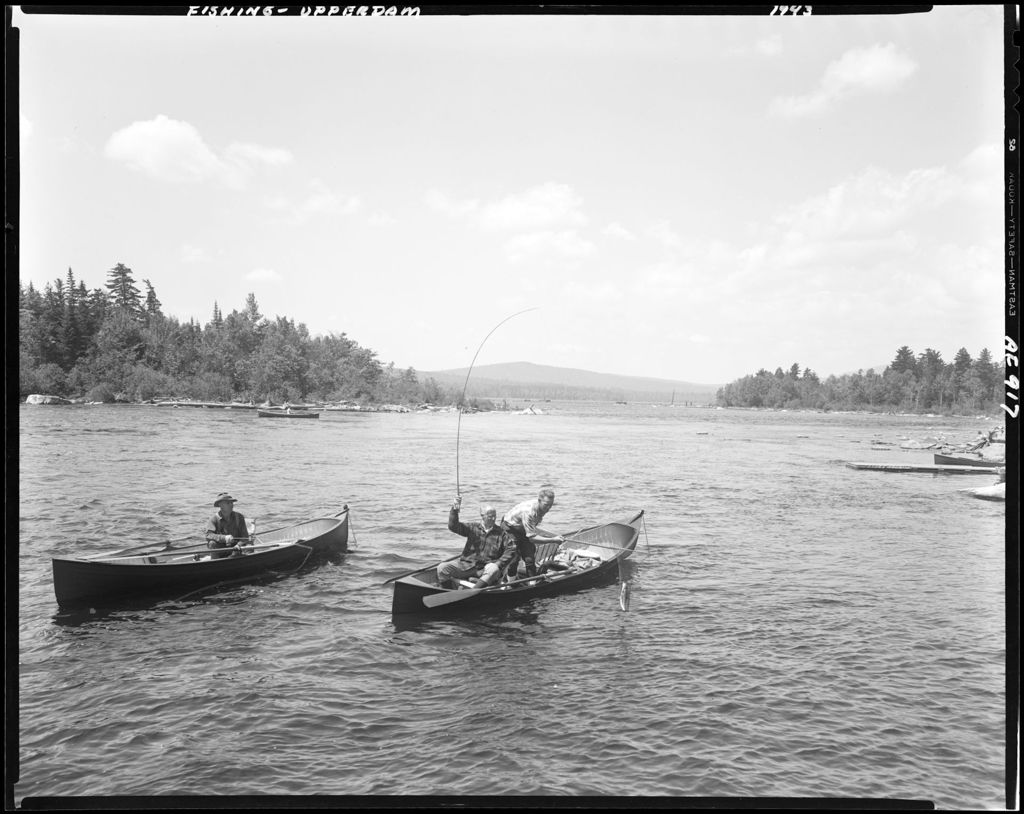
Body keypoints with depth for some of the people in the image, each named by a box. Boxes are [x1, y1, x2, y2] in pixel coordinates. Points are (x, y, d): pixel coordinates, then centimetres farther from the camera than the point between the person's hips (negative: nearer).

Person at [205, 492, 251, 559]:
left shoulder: (239, 517, 1)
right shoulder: (214, 519, -5)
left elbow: (245, 537, -3)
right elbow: (208, 535, -22)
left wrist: (239, 545, -26)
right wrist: (224, 538, -38)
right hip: (220, 551, -1)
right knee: (212, 543, -30)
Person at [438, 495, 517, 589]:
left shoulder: (500, 533, 8)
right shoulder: (473, 528, 9)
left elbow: (511, 549, 2)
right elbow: (453, 527, -1)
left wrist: (499, 564, -9)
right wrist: (454, 510, -17)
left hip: (486, 568, -2)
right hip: (466, 565, 2)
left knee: (493, 570, -38)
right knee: (442, 568, -17)